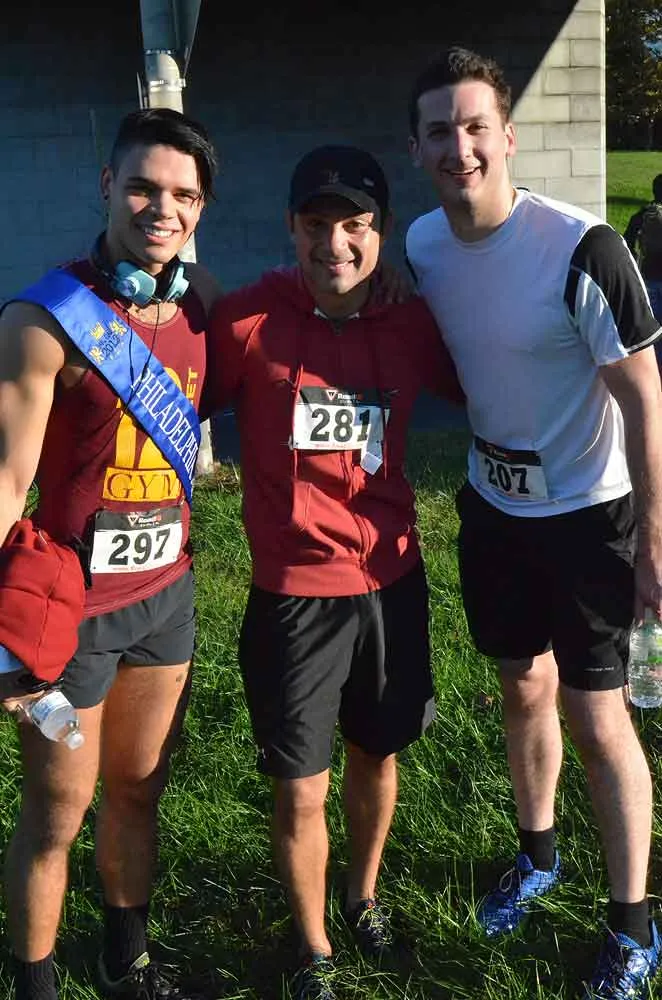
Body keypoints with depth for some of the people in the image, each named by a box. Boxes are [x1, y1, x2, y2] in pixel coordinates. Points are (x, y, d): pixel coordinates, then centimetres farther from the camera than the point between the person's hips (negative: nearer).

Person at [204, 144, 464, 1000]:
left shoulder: (412, 326, -3)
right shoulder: (247, 321, -13)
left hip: (391, 582, 3)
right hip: (293, 593, -3)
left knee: (377, 755, 21)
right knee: (299, 791, 6)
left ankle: (364, 896, 50)